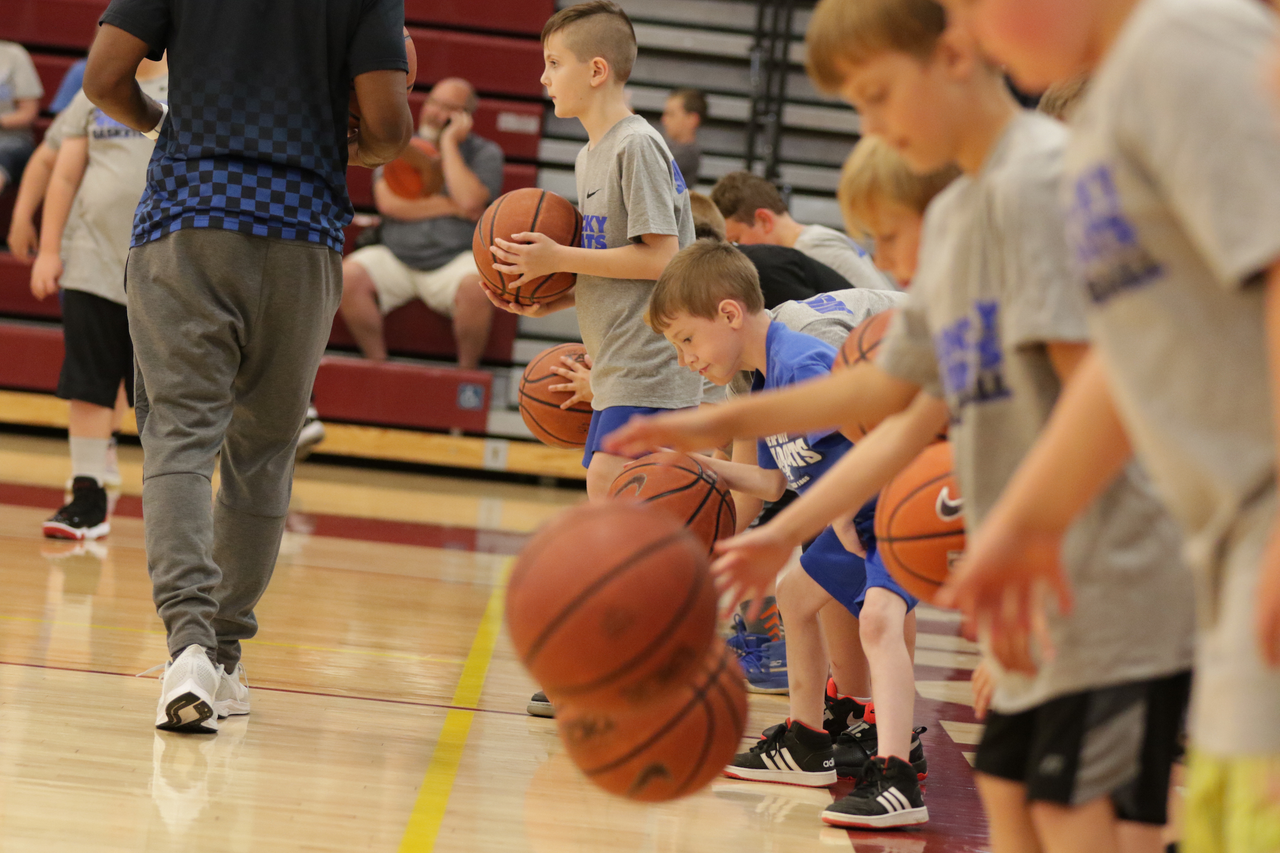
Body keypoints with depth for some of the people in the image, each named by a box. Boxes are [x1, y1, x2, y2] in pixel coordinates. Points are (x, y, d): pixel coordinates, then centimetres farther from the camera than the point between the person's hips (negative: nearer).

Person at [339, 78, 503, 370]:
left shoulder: (485, 153, 4)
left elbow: (470, 202, -16)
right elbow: (389, 202, -6)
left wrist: (449, 143, -9)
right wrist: (452, 206, -9)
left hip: (455, 260, -2)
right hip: (395, 257, 3)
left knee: (475, 287, -36)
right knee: (348, 276, -25)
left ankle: (467, 373, -15)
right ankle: (377, 365, -11)